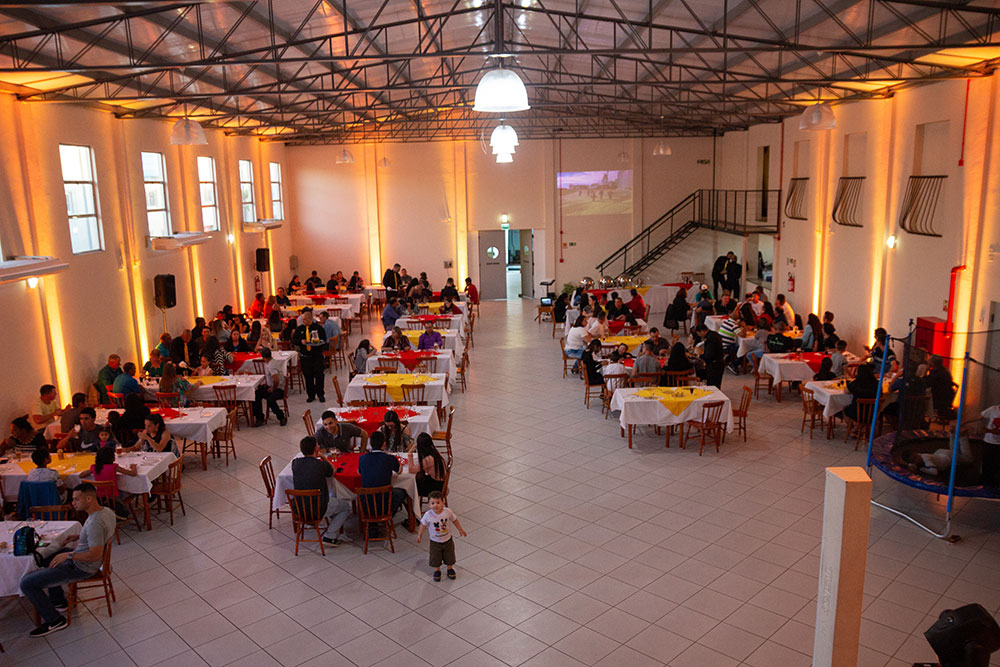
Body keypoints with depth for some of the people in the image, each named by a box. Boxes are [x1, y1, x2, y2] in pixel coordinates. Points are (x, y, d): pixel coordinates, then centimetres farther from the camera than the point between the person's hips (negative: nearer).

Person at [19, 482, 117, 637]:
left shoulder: (95, 523, -32)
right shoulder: (107, 511, -3)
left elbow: (95, 555, -33)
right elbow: (101, 536, 16)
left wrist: (68, 555, -22)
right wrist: (79, 537, 10)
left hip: (81, 568, -10)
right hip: (79, 560, 10)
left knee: (27, 583, -8)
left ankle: (54, 620, 3)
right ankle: (57, 601, 41)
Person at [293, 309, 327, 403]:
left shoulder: (318, 328, 0)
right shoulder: (299, 328, 7)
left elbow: (324, 340, 2)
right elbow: (293, 340, 8)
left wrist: (318, 342, -20)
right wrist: (300, 341, -13)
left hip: (317, 355, -2)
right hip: (304, 356, 2)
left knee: (319, 376, -1)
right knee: (308, 377, 7)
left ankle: (321, 395, 12)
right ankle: (311, 395, 18)